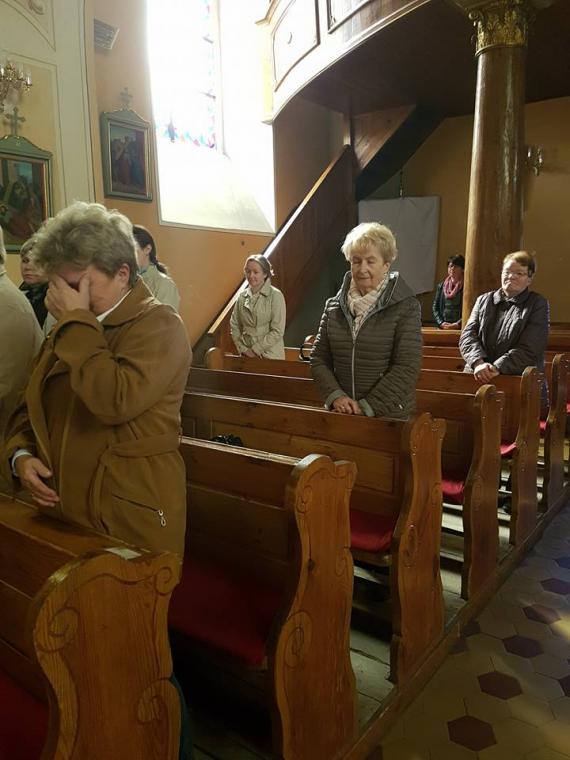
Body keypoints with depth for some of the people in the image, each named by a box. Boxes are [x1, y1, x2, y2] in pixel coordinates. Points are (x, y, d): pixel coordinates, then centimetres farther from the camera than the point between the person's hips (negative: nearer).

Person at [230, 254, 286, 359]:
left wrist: (256, 350, -12)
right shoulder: (242, 296, 7)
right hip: (247, 355, 4)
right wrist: (243, 349, -2)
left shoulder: (275, 295, -7)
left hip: (270, 356, -3)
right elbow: (234, 325, 10)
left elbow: (278, 331, -11)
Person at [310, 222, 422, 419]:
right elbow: (319, 359, 4)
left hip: (389, 417, -3)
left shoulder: (405, 307, -8)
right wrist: (335, 396, -11)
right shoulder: (334, 306, 3)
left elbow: (407, 367, -13)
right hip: (342, 415, 3)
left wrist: (367, 407, -17)